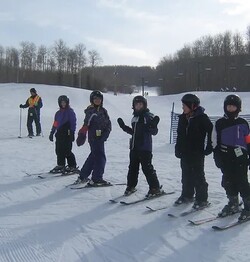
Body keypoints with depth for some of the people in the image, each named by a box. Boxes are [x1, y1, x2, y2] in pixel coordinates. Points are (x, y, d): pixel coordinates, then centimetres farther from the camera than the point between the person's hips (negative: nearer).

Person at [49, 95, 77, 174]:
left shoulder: (70, 111, -3)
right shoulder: (58, 113, 17)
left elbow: (73, 123, -7)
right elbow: (55, 124, 21)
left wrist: (72, 133, -13)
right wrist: (52, 133, 19)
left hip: (67, 134, -7)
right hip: (59, 134, 7)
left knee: (67, 151, -8)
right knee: (59, 150, 7)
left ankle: (72, 166, 2)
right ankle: (60, 165, 19)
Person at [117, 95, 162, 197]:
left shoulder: (149, 116, -8)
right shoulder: (135, 117, 14)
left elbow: (154, 132, -10)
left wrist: (153, 126, -30)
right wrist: (124, 127, 19)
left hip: (145, 147, -7)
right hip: (134, 147, 7)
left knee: (147, 168, -4)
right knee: (132, 167, 14)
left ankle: (155, 188, 7)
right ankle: (131, 186, 27)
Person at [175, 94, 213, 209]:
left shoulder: (202, 118, -12)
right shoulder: (182, 118, 7)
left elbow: (211, 132, -10)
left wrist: (209, 148, -10)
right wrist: (178, 149, 11)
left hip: (197, 153, -6)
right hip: (185, 153, 6)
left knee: (198, 176, 1)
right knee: (186, 175, 14)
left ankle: (202, 199, 11)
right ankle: (187, 195, 28)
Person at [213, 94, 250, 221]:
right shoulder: (219, 123, 7)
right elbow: (215, 143, 8)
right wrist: (217, 158, 2)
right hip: (226, 159, 3)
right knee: (228, 182, 8)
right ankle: (233, 204, 24)